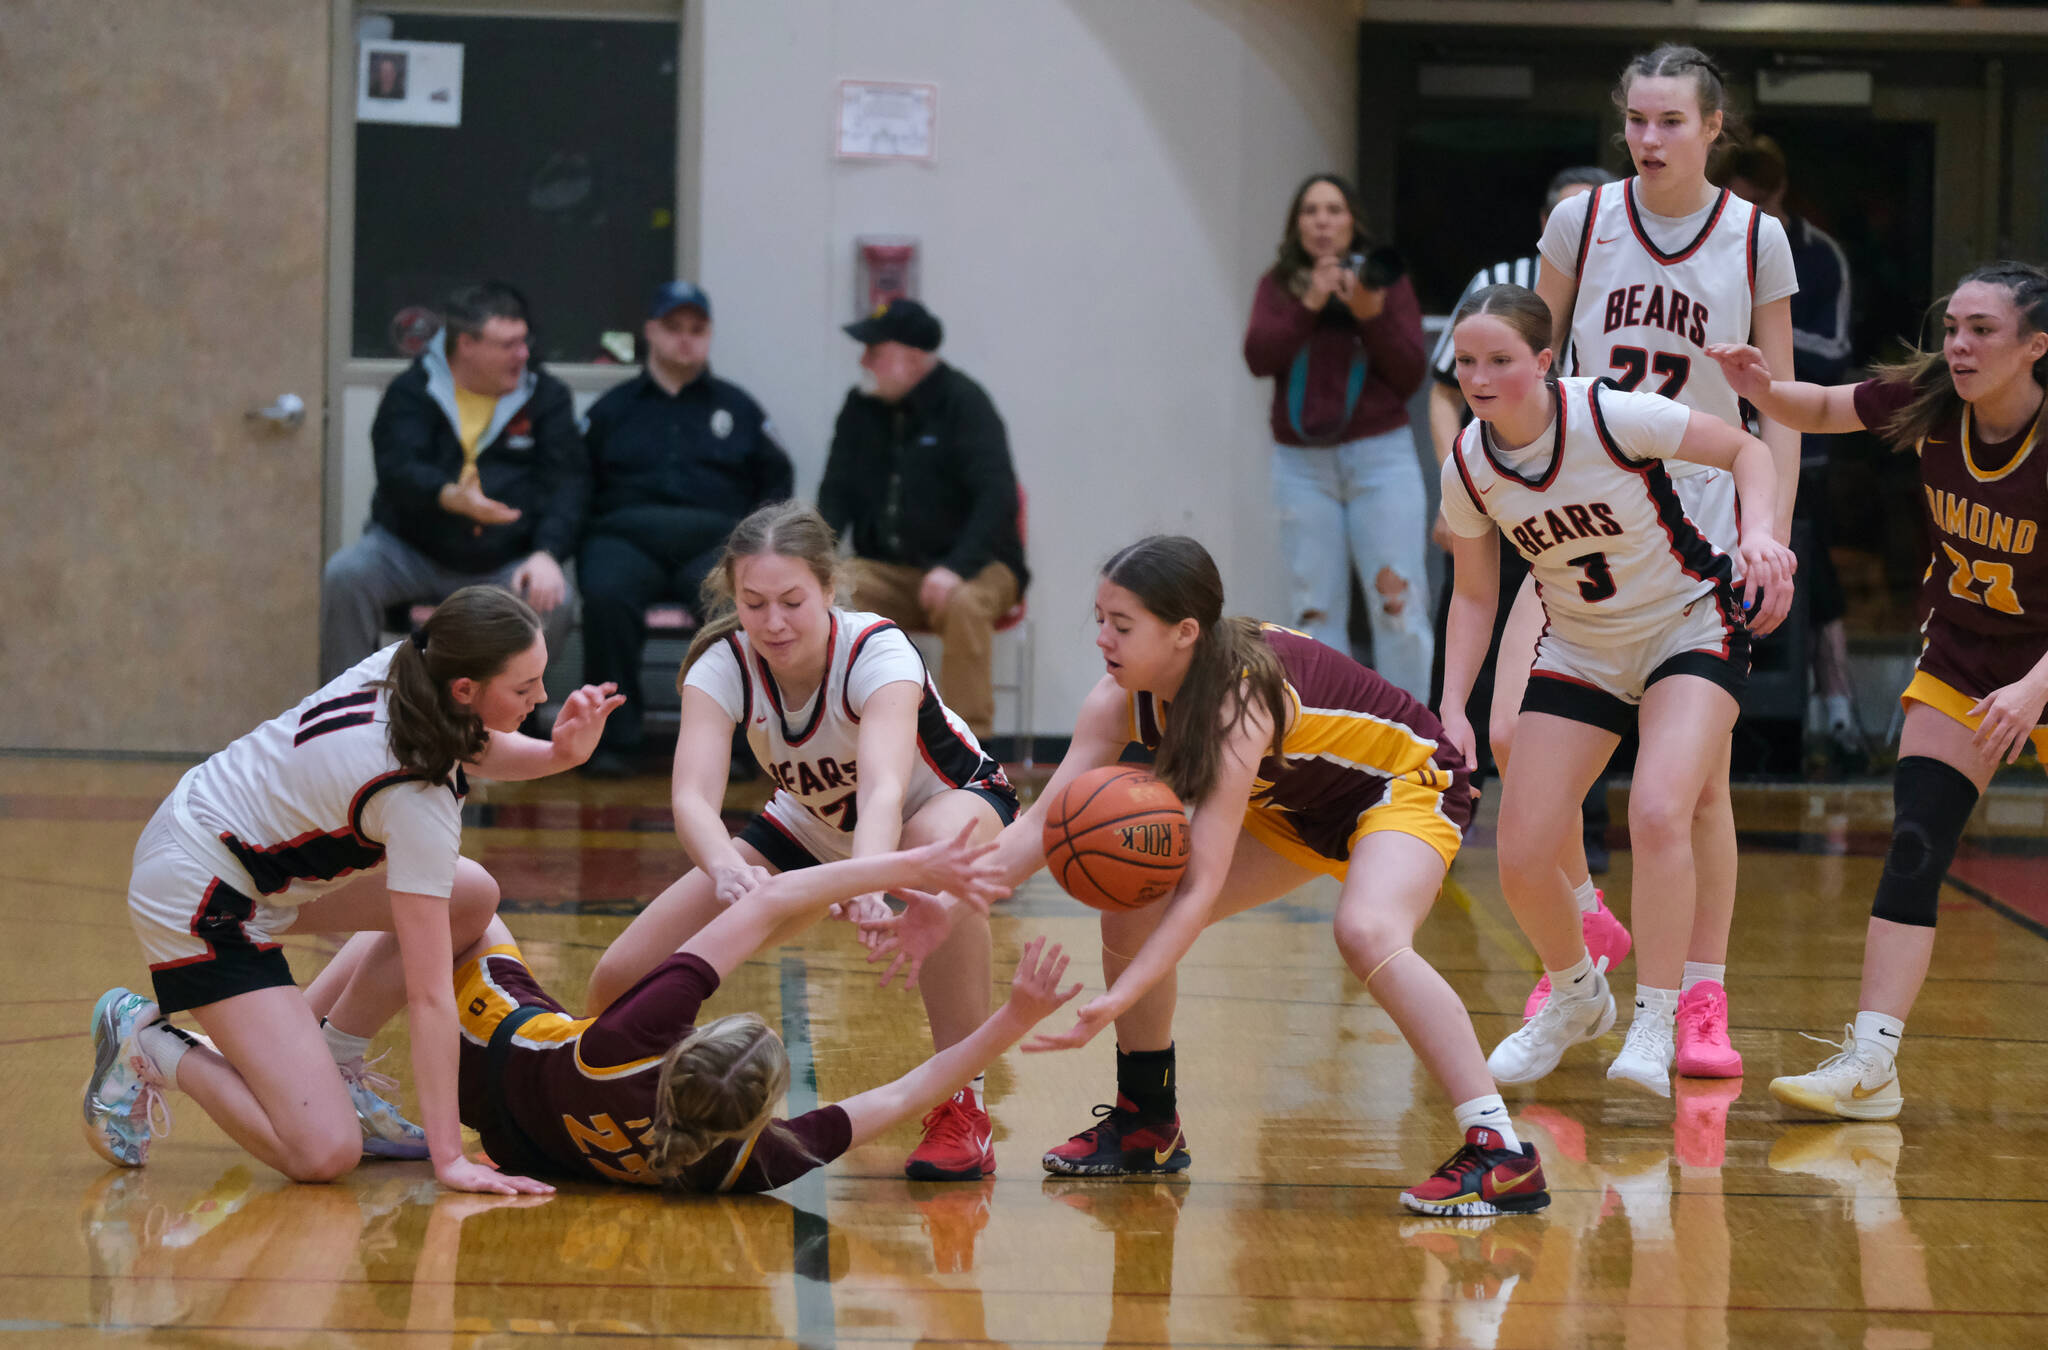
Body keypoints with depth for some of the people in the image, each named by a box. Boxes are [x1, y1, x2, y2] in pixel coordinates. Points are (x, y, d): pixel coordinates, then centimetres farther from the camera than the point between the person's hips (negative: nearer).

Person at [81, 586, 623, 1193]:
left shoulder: (403, 665, -10)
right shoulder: (418, 797, -30)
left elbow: (476, 749, 15)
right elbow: (428, 993, -27)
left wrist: (559, 753, -8)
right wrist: (448, 1157, -25)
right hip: (200, 903, -9)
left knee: (472, 897, 8)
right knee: (324, 1154, -16)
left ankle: (324, 1065, 12)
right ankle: (150, 1045, 3)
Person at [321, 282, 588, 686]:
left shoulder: (545, 396, 6)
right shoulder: (411, 392, 0)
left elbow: (565, 483, -4)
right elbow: (397, 471, -17)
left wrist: (546, 554, -23)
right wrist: (450, 497, -40)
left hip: (504, 561, 0)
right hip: (411, 553, 0)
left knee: (550, 600, -31)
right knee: (343, 577, -27)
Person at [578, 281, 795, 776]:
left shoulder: (736, 407, 26)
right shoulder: (613, 409, 24)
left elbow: (777, 481, 24)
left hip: (713, 542, 0)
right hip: (626, 536, 0)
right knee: (607, 595, -37)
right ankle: (612, 738, -28)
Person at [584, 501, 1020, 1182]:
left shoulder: (877, 652, -34)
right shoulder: (722, 665, -25)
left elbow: (883, 787, -52)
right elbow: (692, 797, -41)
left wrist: (866, 880, -74)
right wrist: (727, 868, -65)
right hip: (810, 829, 3)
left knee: (939, 847, -43)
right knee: (619, 983, -13)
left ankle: (964, 1108, -30)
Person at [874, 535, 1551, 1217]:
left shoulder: (1239, 703, -37)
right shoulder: (1121, 698, -16)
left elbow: (1202, 889, -40)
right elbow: (1043, 824, -16)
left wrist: (1119, 999, -47)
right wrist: (948, 905, -31)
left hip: (1408, 783, -8)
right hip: (1295, 807, 8)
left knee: (1365, 932, -36)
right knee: (1133, 908, -3)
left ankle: (1501, 1154, -32)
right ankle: (1148, 1125, 17)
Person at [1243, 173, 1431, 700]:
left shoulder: (1385, 282, 3)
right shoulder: (1279, 284, 8)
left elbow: (1410, 375, -1)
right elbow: (1259, 356, -6)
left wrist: (1371, 316, -14)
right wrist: (1309, 306, -16)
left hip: (1380, 457, -2)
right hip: (1302, 463, 2)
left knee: (1397, 599, -8)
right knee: (1316, 612, 3)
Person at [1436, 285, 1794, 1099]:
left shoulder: (1612, 416, -25)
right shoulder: (1466, 468, -12)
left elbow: (1747, 451, -14)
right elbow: (1474, 595, 3)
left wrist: (1760, 534, -33)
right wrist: (1452, 707, -9)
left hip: (1689, 629, -4)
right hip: (1579, 651, 4)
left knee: (1657, 814, -29)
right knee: (1521, 859, -6)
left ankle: (1654, 1030, -17)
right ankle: (1576, 996, 26)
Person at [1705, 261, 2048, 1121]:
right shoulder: (1928, 400, -14)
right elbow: (1820, 411, 4)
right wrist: (1763, 391, -18)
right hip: (1960, 657, 3)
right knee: (1913, 848, -9)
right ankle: (1870, 1064, -14)